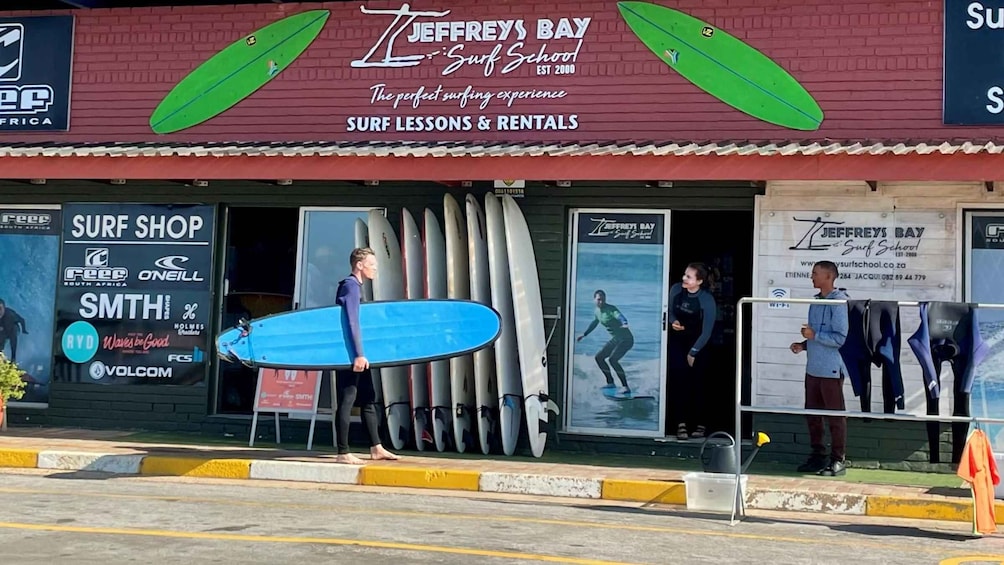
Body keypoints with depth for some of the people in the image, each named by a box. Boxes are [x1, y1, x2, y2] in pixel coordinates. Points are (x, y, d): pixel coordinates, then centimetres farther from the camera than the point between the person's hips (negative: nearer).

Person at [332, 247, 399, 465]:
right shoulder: (350, 286, -14)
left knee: (368, 399, 13)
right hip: (349, 355, -10)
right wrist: (359, 354, -27)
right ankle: (343, 453, -2)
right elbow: (352, 322, -22)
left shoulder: (357, 286, 17)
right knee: (347, 401, -6)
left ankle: (376, 448, 20)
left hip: (357, 355, 10)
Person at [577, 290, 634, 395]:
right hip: (615, 339, 9)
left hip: (626, 339, -9)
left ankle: (626, 387, -25)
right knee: (598, 357, 12)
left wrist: (624, 323, -62)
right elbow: (594, 323, 27)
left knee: (612, 359, -26)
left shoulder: (611, 309, -19)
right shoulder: (596, 311, 6)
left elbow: (619, 315, -40)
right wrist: (584, 334, 36)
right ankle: (611, 383, 23)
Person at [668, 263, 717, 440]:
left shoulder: (707, 300, -20)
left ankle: (699, 425, 12)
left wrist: (693, 353, -11)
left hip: (697, 345, -2)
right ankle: (681, 424, -9)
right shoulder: (676, 289, -11)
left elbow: (707, 331, -15)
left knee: (695, 384, -1)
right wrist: (673, 321, -14)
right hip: (677, 341, 2)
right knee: (678, 380, -10)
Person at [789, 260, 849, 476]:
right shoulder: (816, 302, 13)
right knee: (812, 414, 12)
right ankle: (818, 455, 22)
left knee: (835, 416, 0)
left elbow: (840, 338, -17)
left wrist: (814, 335, -18)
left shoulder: (839, 302, -13)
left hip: (831, 369, -8)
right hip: (813, 368, 8)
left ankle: (838, 460, 7)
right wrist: (804, 345, 7)